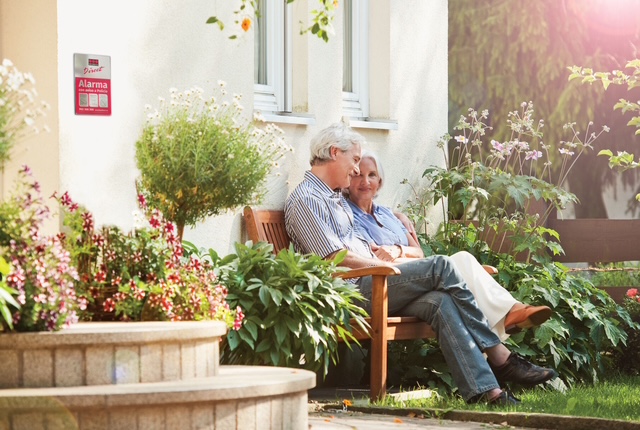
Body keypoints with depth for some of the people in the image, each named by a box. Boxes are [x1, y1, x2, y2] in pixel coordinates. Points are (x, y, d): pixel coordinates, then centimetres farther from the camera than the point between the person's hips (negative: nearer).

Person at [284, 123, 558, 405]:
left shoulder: (335, 197, 28)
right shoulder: (305, 199, -5)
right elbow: (337, 259, -15)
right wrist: (386, 264, -8)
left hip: (370, 287, 9)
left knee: (441, 302, -18)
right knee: (442, 267, -18)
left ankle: (483, 389, -29)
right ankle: (499, 356, -14)